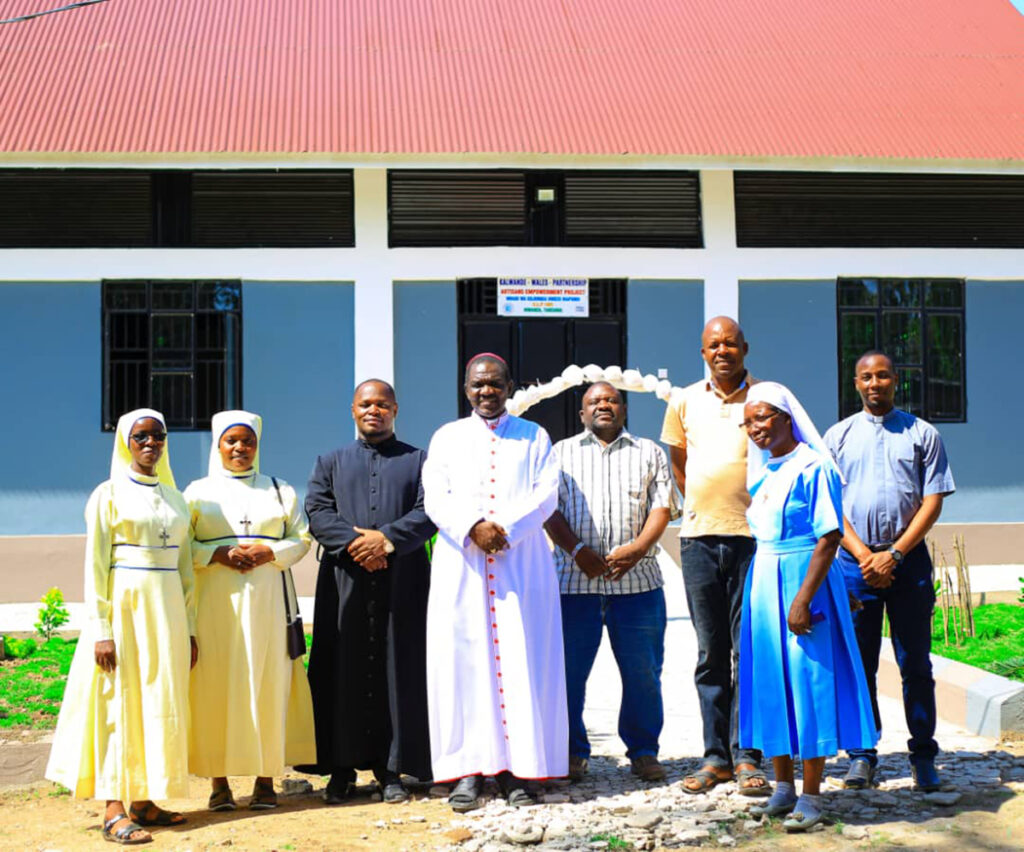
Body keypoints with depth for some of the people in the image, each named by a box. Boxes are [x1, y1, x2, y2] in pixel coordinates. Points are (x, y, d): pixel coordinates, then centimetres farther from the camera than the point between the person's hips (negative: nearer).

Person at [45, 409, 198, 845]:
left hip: (167, 610, 5)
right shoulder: (109, 494, -2)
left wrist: (190, 627, 12)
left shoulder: (174, 498, 13)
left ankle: (144, 800, 15)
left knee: (160, 702, 6)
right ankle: (114, 811, -3)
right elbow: (95, 566, -7)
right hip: (124, 607, -5)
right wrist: (101, 629, -14)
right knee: (120, 700, -5)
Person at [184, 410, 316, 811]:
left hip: (267, 601, 1)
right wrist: (220, 554, -12)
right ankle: (219, 781, 2)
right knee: (216, 684, -4)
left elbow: (301, 540, 9)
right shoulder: (198, 492, 11)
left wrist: (269, 552, -9)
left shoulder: (280, 490, 14)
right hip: (215, 602, -1)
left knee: (267, 683, -2)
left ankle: (266, 779, 4)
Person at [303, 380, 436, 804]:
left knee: (397, 670, 0)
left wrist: (387, 538, -15)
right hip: (344, 582, 1)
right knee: (343, 672, 0)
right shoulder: (331, 463, 16)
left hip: (401, 581, -1)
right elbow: (317, 512, 3)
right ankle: (342, 769, 7)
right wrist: (354, 543, -14)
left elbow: (428, 512, 0)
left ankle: (391, 768, 7)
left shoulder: (418, 461, 13)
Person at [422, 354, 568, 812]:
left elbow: (546, 494, 1)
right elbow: (435, 499, 3)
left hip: (522, 563, 0)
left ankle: (517, 768, -2)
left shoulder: (533, 437, 13)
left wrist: (507, 529, -14)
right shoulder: (447, 438, 14)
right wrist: (472, 527, -15)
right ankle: (469, 768, -2)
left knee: (521, 662, -5)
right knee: (463, 662, -4)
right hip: (460, 566, 1)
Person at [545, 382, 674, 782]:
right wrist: (577, 549, -10)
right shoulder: (561, 453, 16)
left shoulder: (649, 453, 16)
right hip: (573, 578, 0)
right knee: (569, 669, 0)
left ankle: (643, 751, 13)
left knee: (643, 672, 1)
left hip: (637, 578, 0)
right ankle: (573, 752, 13)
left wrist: (637, 548, -10)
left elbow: (661, 507, 7)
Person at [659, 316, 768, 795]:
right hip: (698, 539, 3)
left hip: (752, 535, -2)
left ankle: (747, 756, 6)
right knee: (710, 652, 7)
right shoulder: (685, 402, 9)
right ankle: (715, 756, 14)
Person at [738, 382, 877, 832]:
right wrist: (763, 589, 11)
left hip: (802, 582, -8)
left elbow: (829, 538, -17)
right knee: (769, 681, 11)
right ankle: (783, 787, 22)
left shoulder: (812, 467, -13)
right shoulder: (763, 469, 11)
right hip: (764, 582, 8)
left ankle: (811, 796, 7)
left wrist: (803, 599, -21)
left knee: (807, 681, -3)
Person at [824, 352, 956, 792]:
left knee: (916, 663, 2)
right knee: (858, 663, 3)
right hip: (855, 561, 1)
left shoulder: (922, 434, 6)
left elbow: (933, 501, 0)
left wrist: (894, 554, -9)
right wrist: (863, 555, -8)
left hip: (907, 558, -1)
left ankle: (924, 757, 10)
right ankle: (862, 755, 11)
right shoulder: (838, 436, 10)